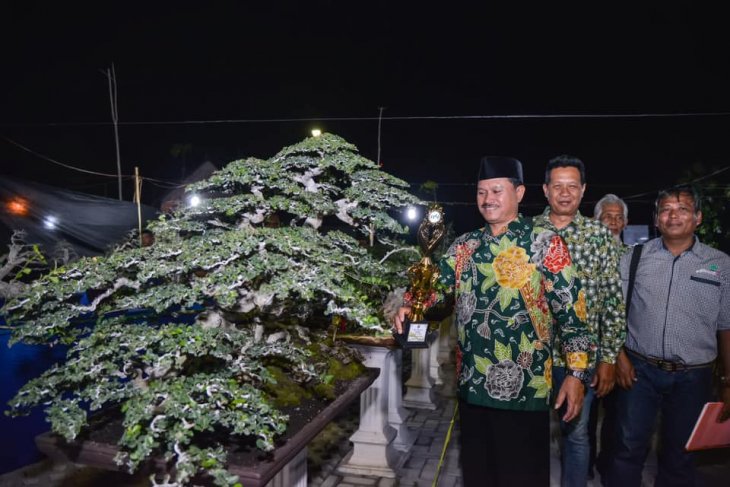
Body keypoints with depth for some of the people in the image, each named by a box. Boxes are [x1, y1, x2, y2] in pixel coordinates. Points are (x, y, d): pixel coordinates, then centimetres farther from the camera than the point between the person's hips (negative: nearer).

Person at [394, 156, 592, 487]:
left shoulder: (546, 245, -6)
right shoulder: (464, 246, 8)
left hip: (523, 388, -5)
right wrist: (409, 308, -15)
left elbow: (571, 311, -7)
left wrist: (576, 373, -11)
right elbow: (436, 284, 6)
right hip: (471, 385, 5)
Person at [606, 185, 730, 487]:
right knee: (629, 449, 6)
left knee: (679, 455, 15)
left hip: (693, 377, 1)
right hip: (639, 370, 0)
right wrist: (619, 357, -4)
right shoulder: (634, 258, 1)